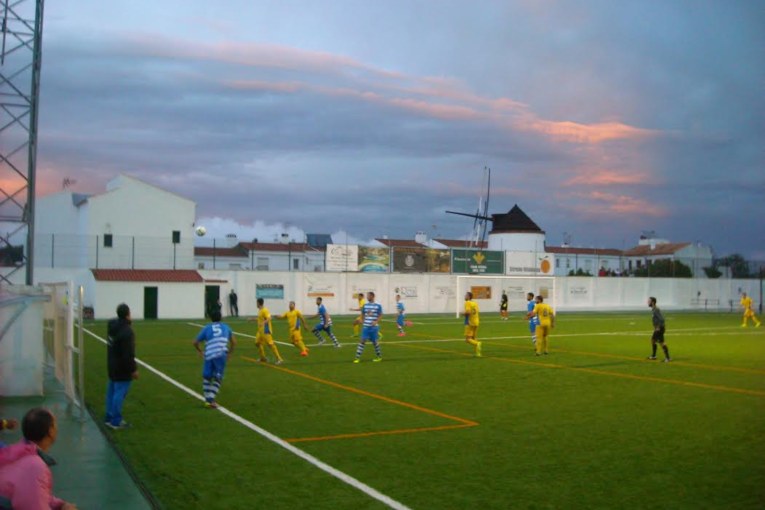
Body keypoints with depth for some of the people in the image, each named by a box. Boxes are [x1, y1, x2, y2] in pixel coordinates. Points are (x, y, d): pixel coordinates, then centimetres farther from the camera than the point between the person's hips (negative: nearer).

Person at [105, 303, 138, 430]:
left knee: (112, 391, 17)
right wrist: (133, 369, -16)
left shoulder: (112, 325, 0)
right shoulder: (127, 331, -26)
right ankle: (116, 421, 6)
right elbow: (128, 354, -25)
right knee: (119, 393, -1)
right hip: (122, 368, -9)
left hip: (112, 365, 9)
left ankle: (109, 417, 27)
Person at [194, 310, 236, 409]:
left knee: (206, 377, 18)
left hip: (209, 355, 0)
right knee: (217, 378, 9)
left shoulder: (207, 328, 16)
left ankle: (208, 400, 17)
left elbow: (195, 342, 17)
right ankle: (212, 400, -4)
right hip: (221, 355, 0)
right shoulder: (225, 327, 19)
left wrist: (200, 351, 35)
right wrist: (230, 353, 37)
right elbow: (233, 342, 24)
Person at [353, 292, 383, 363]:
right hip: (366, 327, 3)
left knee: (374, 342, 7)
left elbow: (380, 316, -1)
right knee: (362, 341, -7)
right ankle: (357, 357, -6)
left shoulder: (378, 306, -4)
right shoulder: (365, 305, 6)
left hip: (374, 327, -2)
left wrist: (376, 322, -16)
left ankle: (379, 356, 27)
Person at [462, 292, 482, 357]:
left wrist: (463, 313, -5)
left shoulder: (467, 303, -11)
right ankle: (478, 353, 8)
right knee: (474, 338, 14)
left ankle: (477, 344, -29)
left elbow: (468, 312, -23)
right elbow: (478, 312, 12)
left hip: (469, 323, -7)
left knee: (468, 339, -5)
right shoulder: (475, 303, 10)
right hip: (476, 323, 7)